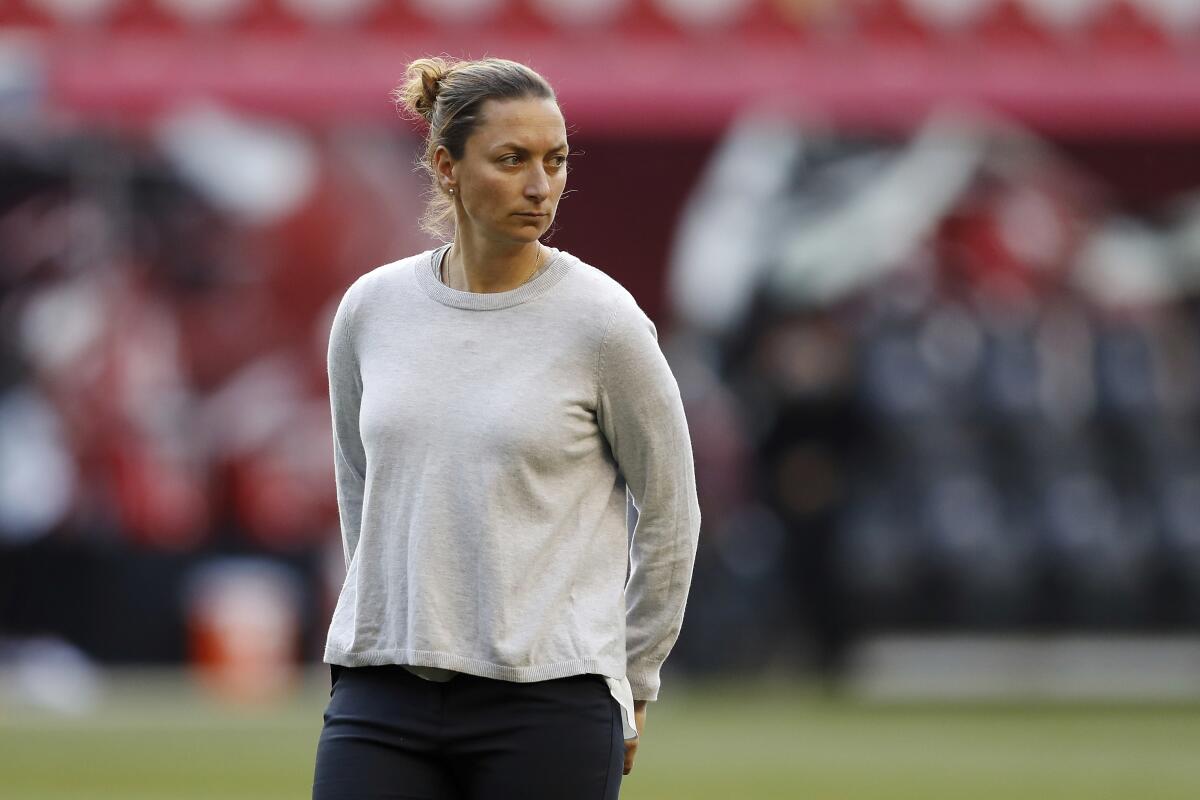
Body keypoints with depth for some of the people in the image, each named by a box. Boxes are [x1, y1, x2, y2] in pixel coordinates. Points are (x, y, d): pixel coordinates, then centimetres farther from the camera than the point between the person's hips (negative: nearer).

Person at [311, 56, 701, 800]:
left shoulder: (600, 319, -6)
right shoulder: (370, 309, 4)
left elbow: (669, 513, 4)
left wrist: (629, 687, 8)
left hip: (548, 709, -3)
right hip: (382, 705, 3)